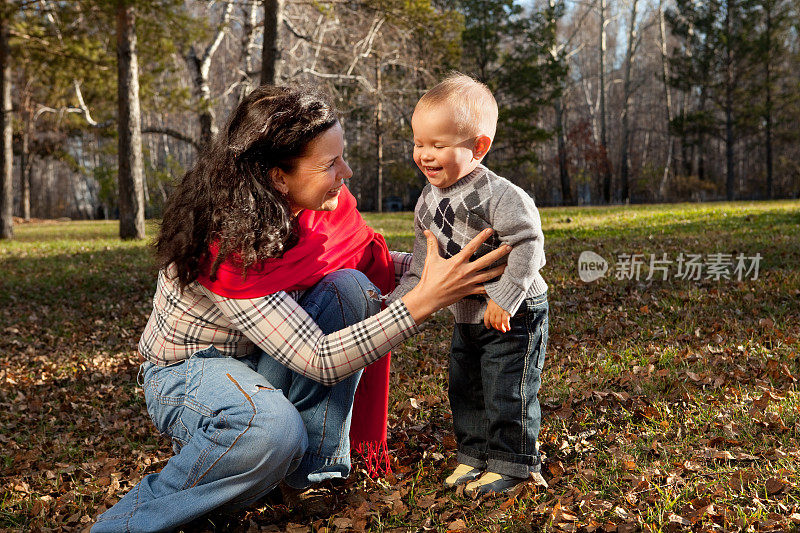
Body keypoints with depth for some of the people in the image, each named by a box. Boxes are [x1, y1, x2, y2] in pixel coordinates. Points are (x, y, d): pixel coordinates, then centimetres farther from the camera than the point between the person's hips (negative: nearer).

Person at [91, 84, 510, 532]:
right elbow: (319, 361, -36)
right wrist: (424, 301, -39)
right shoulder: (225, 244, -34)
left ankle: (315, 463, -6)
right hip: (187, 371, -7)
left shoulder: (322, 206, -14)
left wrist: (438, 266, -18)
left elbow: (374, 263, 1)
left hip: (260, 361, 7)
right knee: (273, 431, -38)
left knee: (349, 287, -18)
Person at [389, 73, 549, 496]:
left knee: (507, 391, -1)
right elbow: (422, 260, 11)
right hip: (466, 316, 8)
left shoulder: (498, 195, -24)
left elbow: (528, 244, -27)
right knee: (464, 389, 16)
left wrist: (504, 298, -29)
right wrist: (401, 300, 7)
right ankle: (474, 456, 32)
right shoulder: (428, 201, 2)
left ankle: (512, 464, 15)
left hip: (513, 315, -8)